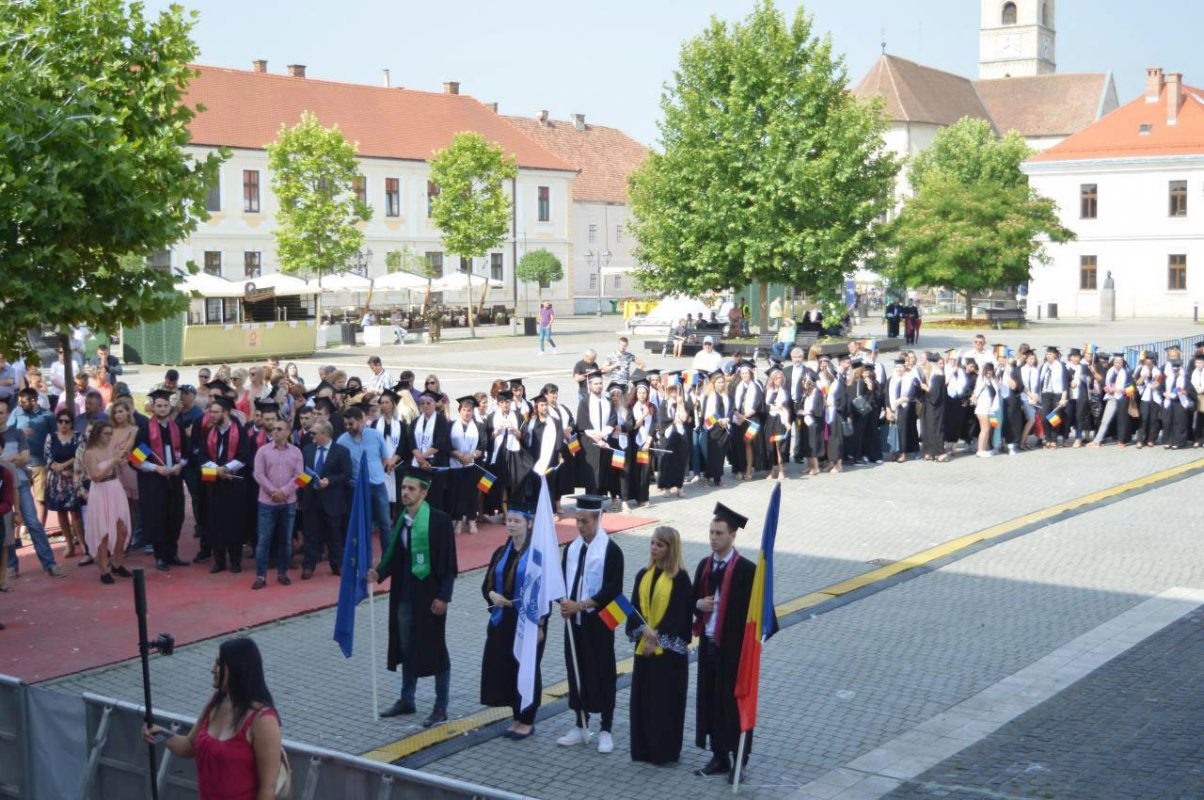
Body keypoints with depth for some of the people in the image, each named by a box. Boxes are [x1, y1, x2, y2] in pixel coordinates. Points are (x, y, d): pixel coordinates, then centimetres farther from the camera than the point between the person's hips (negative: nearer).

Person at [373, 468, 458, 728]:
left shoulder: (439, 520, -13)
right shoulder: (401, 520, 6)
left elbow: (449, 563, -12)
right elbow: (393, 555, 10)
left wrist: (443, 596, -16)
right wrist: (379, 573, -9)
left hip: (429, 596, -6)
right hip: (404, 595, 6)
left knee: (434, 649, 2)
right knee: (407, 648, 15)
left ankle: (441, 707, 12)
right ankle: (406, 700, 29)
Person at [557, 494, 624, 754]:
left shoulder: (611, 551, -11)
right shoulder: (571, 548, 7)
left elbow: (612, 590, -16)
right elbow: (563, 581, 11)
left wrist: (580, 605, -19)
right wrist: (565, 603, -10)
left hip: (598, 622, -6)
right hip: (574, 622, 6)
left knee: (602, 674, 2)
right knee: (576, 672, 11)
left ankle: (606, 730, 12)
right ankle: (581, 727, 23)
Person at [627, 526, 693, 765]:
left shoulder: (679, 578, -8)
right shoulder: (643, 575, 8)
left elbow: (679, 615, -12)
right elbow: (635, 608, 3)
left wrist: (657, 638, -15)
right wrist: (645, 631, -14)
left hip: (669, 650, -5)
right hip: (644, 647, 5)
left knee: (666, 700, -1)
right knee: (643, 698, 8)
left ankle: (666, 751, 8)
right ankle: (645, 749, 18)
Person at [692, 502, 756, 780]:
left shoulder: (746, 569, -12)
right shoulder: (704, 565, 8)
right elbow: (695, 598, 18)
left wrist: (748, 644, -17)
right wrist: (698, 604, -5)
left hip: (733, 647, -6)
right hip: (708, 643, 6)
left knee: (734, 702, 2)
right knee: (711, 701, 11)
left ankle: (739, 760, 13)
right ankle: (719, 757, 23)